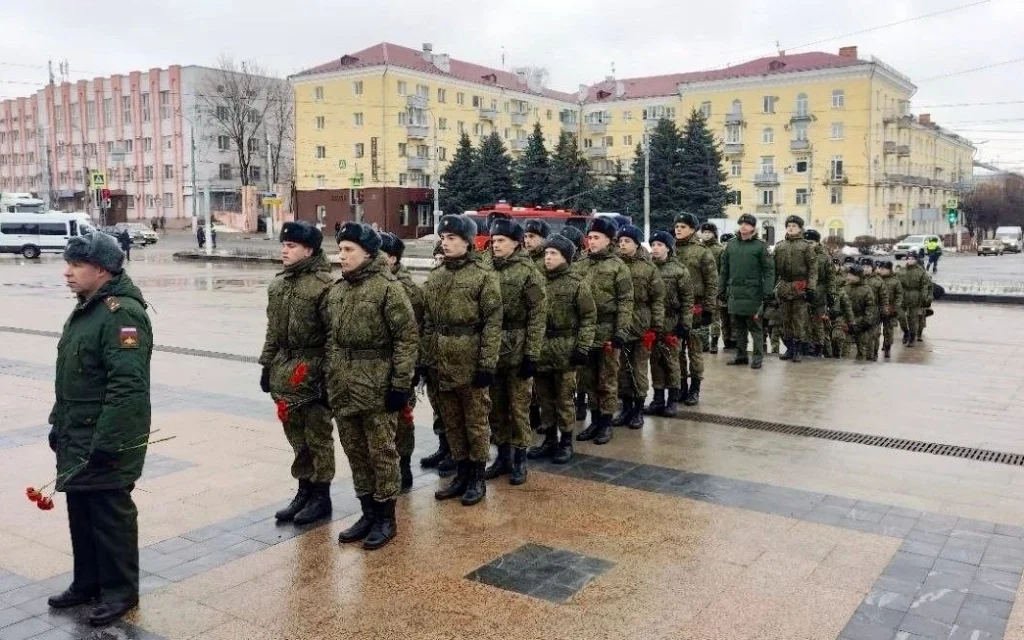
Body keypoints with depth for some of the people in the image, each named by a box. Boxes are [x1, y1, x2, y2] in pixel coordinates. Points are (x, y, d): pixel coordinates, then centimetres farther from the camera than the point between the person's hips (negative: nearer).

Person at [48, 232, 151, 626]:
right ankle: (88, 583, 32)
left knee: (110, 513, 1)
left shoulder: (122, 313, -20)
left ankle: (120, 591, 16)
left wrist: (107, 442, -26)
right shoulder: (86, 308, 13)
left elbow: (127, 386, -26)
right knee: (81, 511, 18)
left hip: (108, 441, -10)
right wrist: (59, 423, 22)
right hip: (76, 438, 10)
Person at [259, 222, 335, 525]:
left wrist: (329, 376, -17)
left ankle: (321, 496, 17)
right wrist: (267, 365, 15)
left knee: (317, 436, 5)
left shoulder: (324, 285, -14)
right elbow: (273, 328, 17)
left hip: (312, 371, -7)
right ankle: (304, 491, 28)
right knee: (296, 436, 16)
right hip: (285, 370, 7)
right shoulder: (278, 284, 10)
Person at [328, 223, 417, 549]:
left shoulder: (388, 287, -12)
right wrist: (329, 378, 15)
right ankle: (368, 513, 29)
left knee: (382, 453, 4)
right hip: (343, 386, 7)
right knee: (355, 452, 15)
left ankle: (386, 518, 18)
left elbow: (407, 337, -13)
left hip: (377, 387, -7)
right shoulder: (336, 290, 11)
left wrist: (401, 384, -15)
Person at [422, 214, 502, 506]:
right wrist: (426, 359, 9)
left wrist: (487, 364, -15)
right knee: (451, 422, 13)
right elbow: (428, 322, 13)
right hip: (442, 362, 6)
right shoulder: (434, 277, 10)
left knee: (475, 421, 6)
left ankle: (477, 478, 18)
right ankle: (461, 474, 27)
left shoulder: (484, 275, -8)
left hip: (471, 361, -6)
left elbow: (493, 323, -11)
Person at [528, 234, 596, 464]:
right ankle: (550, 440, 25)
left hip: (565, 348, -5)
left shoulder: (576, 282, -7)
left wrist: (583, 347, -12)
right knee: (544, 397, 12)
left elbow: (589, 317, -6)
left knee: (564, 398, 4)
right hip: (539, 346, 5)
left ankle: (566, 442, 17)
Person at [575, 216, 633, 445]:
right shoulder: (579, 265, 9)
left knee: (607, 380, 4)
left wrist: (621, 331, -13)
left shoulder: (617, 266, -3)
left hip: (607, 332, -4)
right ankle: (595, 420, 23)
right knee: (589, 379, 12)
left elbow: (626, 301, -7)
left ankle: (606, 423, 14)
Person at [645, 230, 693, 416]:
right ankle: (658, 398, 18)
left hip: (671, 323, -3)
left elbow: (687, 300, -3)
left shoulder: (679, 270, -4)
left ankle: (673, 399, 14)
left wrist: (685, 324, -8)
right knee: (655, 360, 8)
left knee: (671, 361, 2)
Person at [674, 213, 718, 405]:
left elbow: (712, 282, -3)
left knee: (695, 348, 3)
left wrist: (708, 309, -8)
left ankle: (695, 389, 13)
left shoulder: (702, 252, -2)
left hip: (694, 307, -3)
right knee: (677, 348, 8)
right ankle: (681, 385, 19)